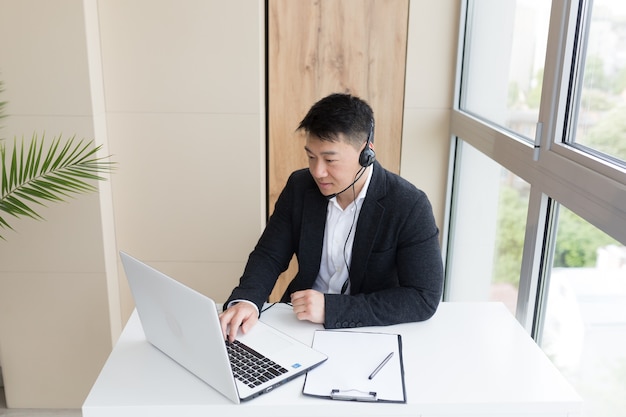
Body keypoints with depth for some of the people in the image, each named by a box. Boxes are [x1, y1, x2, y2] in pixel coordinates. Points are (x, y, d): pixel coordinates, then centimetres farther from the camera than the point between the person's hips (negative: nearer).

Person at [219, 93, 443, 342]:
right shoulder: (299, 186, -4)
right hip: (300, 322, 4)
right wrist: (244, 301, -21)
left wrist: (331, 308, -27)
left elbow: (425, 298, -20)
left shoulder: (410, 207, -18)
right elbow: (269, 255, 1)